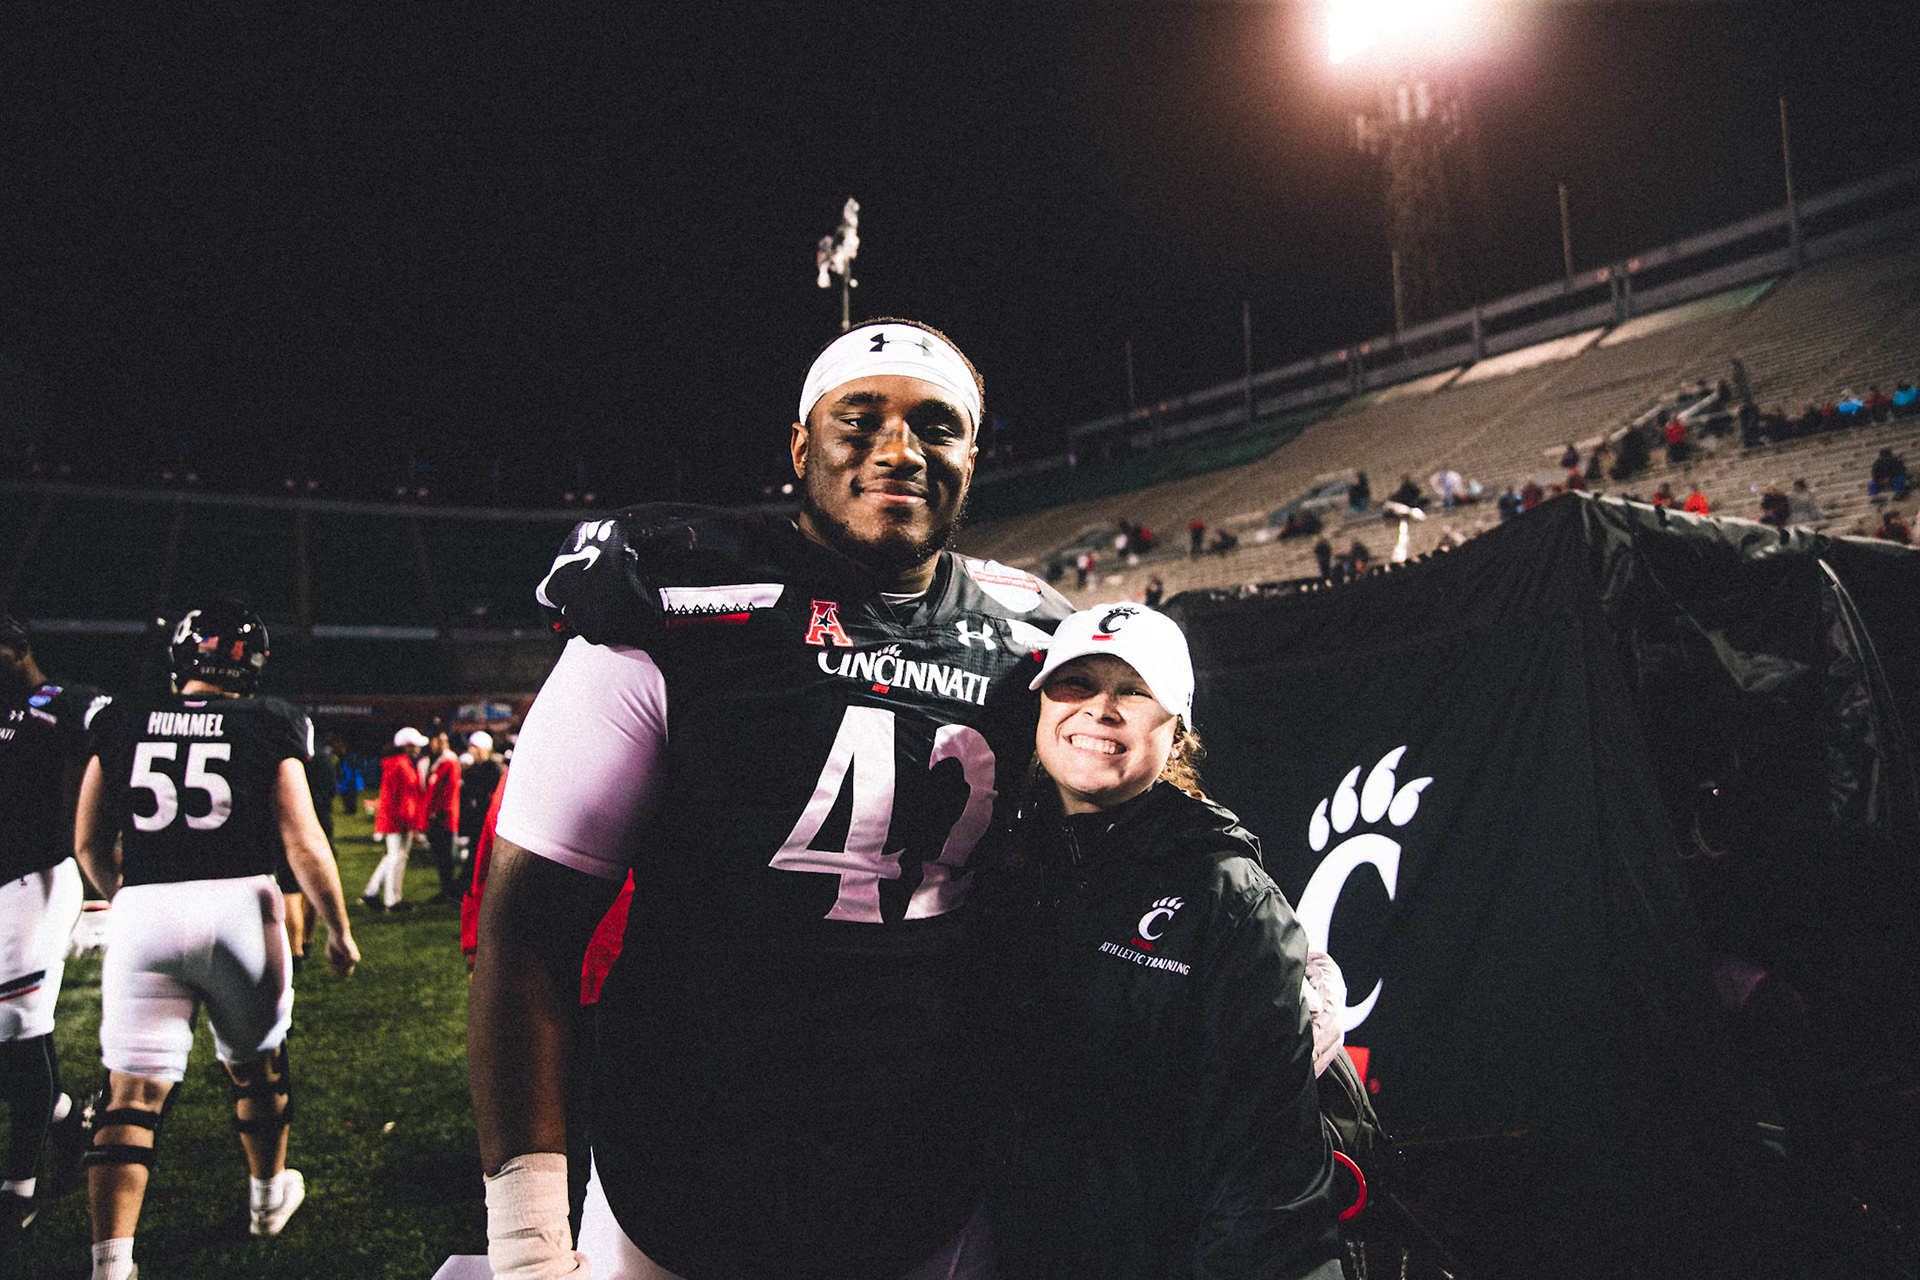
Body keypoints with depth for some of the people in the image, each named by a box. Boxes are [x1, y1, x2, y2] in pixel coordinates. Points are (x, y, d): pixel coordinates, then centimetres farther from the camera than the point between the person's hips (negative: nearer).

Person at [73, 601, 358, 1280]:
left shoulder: (120, 722, 9)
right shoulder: (269, 726, 1)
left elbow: (89, 843, 14)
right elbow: (305, 846, -2)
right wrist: (339, 931, 10)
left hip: (142, 910, 1)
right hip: (238, 901, -1)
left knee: (132, 1089, 5)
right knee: (255, 1064, 19)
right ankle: (268, 1197, 38)